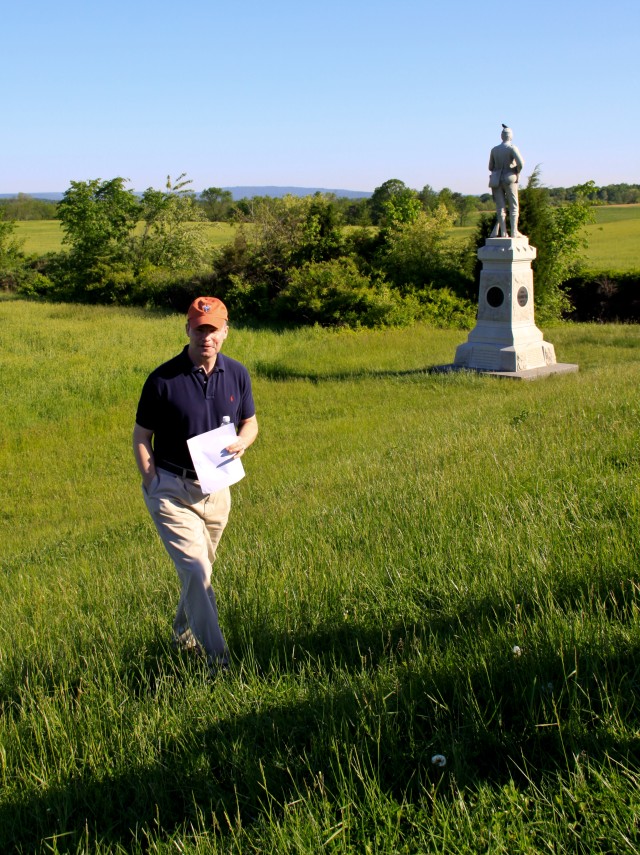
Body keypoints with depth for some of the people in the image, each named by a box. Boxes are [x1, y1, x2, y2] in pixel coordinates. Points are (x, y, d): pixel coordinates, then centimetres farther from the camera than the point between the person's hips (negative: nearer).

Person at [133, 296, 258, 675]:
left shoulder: (237, 374, -1)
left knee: (200, 569, 19)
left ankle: (183, 636, 42)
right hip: (172, 488, -5)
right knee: (196, 570, -15)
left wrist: (242, 441, -11)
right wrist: (152, 485, -13)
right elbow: (141, 436, -5)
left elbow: (250, 421, 12)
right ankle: (219, 658, -9)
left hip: (216, 488, 5)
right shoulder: (163, 380, -13)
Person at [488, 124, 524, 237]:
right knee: (514, 206, 2)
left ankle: (503, 233, -1)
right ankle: (514, 232, -5)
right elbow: (521, 163, -20)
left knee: (500, 207, 4)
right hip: (510, 180, -4)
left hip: (497, 180, 4)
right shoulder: (512, 148, -7)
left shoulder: (494, 149, 8)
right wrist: (517, 172, -2)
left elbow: (491, 167, 13)